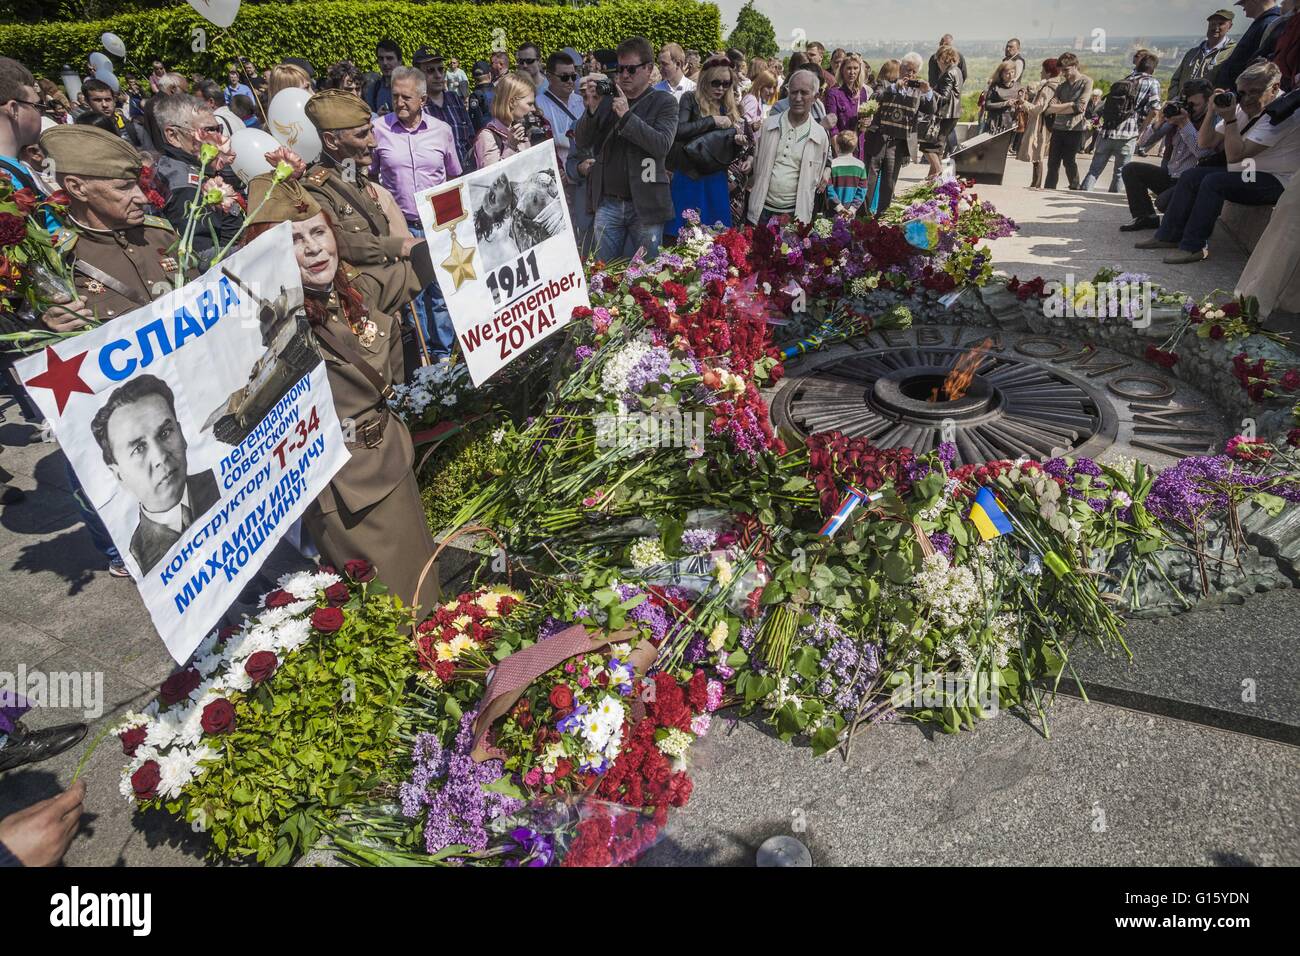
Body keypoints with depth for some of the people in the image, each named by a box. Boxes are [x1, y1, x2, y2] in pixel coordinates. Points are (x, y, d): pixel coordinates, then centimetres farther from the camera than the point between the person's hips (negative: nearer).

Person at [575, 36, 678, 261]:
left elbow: (662, 145, -13)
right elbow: (581, 141, 7)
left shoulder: (664, 102, 2)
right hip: (607, 203, 3)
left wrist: (626, 115, -17)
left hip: (645, 206, -3)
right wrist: (591, 109, -10)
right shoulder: (606, 98, 11)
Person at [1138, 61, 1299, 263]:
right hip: (1247, 174, 9)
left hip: (1275, 182, -9)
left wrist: (1229, 119, -21)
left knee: (1214, 182, -28)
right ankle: (1169, 236, -2)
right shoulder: (1244, 108, 5)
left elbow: (1235, 155, -26)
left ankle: (1193, 247, -25)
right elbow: (1207, 143, 7)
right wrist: (1212, 110, -5)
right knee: (1191, 176, -1)